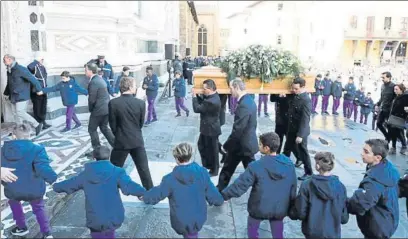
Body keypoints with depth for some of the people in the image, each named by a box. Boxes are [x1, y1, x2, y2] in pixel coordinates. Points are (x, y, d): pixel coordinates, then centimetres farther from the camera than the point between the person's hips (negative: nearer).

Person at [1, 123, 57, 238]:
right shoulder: (36, 149, -20)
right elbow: (44, 170, -27)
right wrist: (53, 178, -10)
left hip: (12, 190, 3)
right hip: (33, 190, -2)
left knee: (14, 202, 37)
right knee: (39, 208, 25)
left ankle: (22, 227, 43)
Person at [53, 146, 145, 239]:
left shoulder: (85, 175, 3)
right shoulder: (117, 172, -8)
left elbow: (68, 184, 18)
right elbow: (129, 186, -24)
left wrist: (56, 186, 37)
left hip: (95, 221, 1)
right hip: (115, 218, 0)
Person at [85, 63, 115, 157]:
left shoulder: (93, 82, -18)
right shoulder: (100, 79, 12)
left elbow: (92, 99, -19)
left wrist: (90, 109, -1)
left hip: (99, 109, -9)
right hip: (107, 107, 9)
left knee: (92, 129, 6)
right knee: (104, 127, 20)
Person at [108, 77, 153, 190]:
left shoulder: (113, 103, -11)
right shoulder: (141, 103, -7)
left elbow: (112, 124, -4)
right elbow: (141, 123, 3)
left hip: (121, 141, -1)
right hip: (137, 141, 1)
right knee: (144, 168, 10)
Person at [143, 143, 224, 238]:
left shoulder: (170, 179, -23)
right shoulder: (202, 173, -17)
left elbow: (155, 195, -9)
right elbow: (212, 194, -5)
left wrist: (145, 197, 13)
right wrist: (220, 200, 17)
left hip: (181, 222, -2)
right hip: (199, 219, 2)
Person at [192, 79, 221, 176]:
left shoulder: (212, 101, -31)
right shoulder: (212, 96, 1)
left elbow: (197, 109, -24)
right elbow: (202, 103, 11)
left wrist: (194, 97, -12)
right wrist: (197, 95, -1)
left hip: (211, 129, -10)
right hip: (208, 127, 10)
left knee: (212, 150, 7)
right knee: (201, 145, 23)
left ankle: (214, 170, 25)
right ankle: (207, 165, 40)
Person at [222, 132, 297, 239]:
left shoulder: (256, 166, -24)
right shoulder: (289, 163, -10)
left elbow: (240, 184, -18)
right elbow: (293, 187, 0)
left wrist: (224, 195, -4)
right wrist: (290, 208, 15)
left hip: (260, 208, -3)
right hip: (280, 208, 3)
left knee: (252, 229, 25)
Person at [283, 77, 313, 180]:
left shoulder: (306, 100, -23)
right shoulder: (295, 96, 2)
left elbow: (305, 119, -26)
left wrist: (300, 135, -28)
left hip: (300, 131, -8)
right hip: (291, 129, 8)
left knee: (303, 151, 5)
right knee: (288, 147, 20)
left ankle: (309, 172, 22)